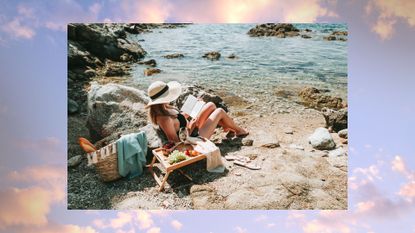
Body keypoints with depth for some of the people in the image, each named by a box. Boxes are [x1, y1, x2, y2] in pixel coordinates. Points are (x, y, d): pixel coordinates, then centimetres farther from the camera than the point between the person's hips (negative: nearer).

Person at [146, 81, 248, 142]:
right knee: (220, 111, 1)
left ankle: (227, 127, 35)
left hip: (193, 129, 9)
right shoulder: (164, 119, -37)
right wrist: (189, 130, -31)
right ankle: (238, 130, 29)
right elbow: (177, 142, -29)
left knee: (211, 105, 13)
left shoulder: (162, 109, -9)